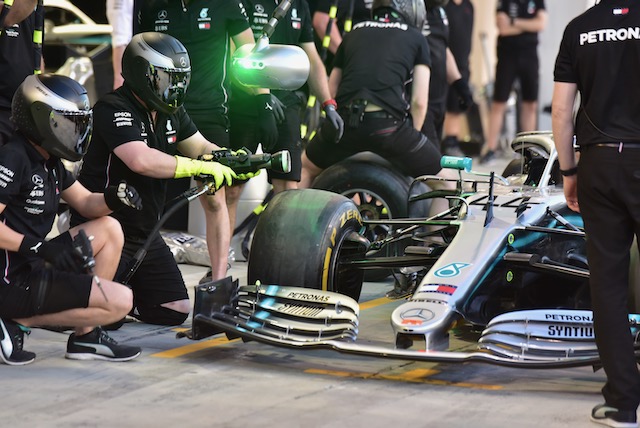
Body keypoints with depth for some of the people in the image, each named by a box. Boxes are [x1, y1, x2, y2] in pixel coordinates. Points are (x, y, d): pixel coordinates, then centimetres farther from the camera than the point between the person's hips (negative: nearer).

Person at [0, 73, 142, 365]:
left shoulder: (49, 162, 13)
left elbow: (86, 203, 20)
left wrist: (112, 198, -3)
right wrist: (41, 247, -26)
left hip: (34, 265, 10)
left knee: (109, 229, 13)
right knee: (121, 301, -10)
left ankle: (86, 336, 8)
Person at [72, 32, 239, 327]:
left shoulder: (171, 112, 7)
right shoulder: (113, 111, -21)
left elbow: (200, 147, 12)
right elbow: (142, 161, -36)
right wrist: (200, 167, -33)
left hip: (145, 233, 8)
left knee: (175, 311, 5)